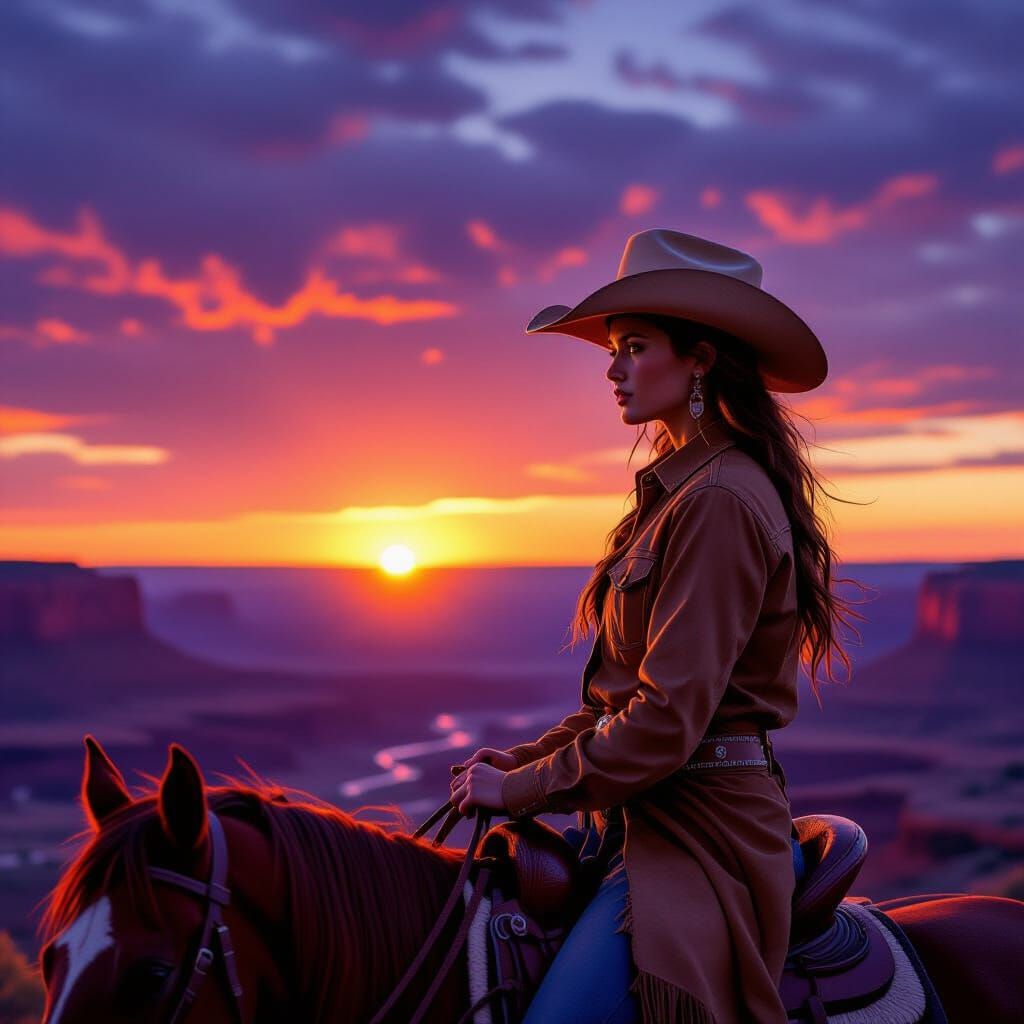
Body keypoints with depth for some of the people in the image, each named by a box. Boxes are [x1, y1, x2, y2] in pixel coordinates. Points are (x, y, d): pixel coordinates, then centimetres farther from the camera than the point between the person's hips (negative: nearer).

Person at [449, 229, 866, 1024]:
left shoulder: (720, 502, -18)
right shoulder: (679, 491, 15)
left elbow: (669, 717, -22)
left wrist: (524, 788, -14)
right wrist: (529, 757, 8)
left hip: (699, 828, -10)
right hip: (648, 814, 10)